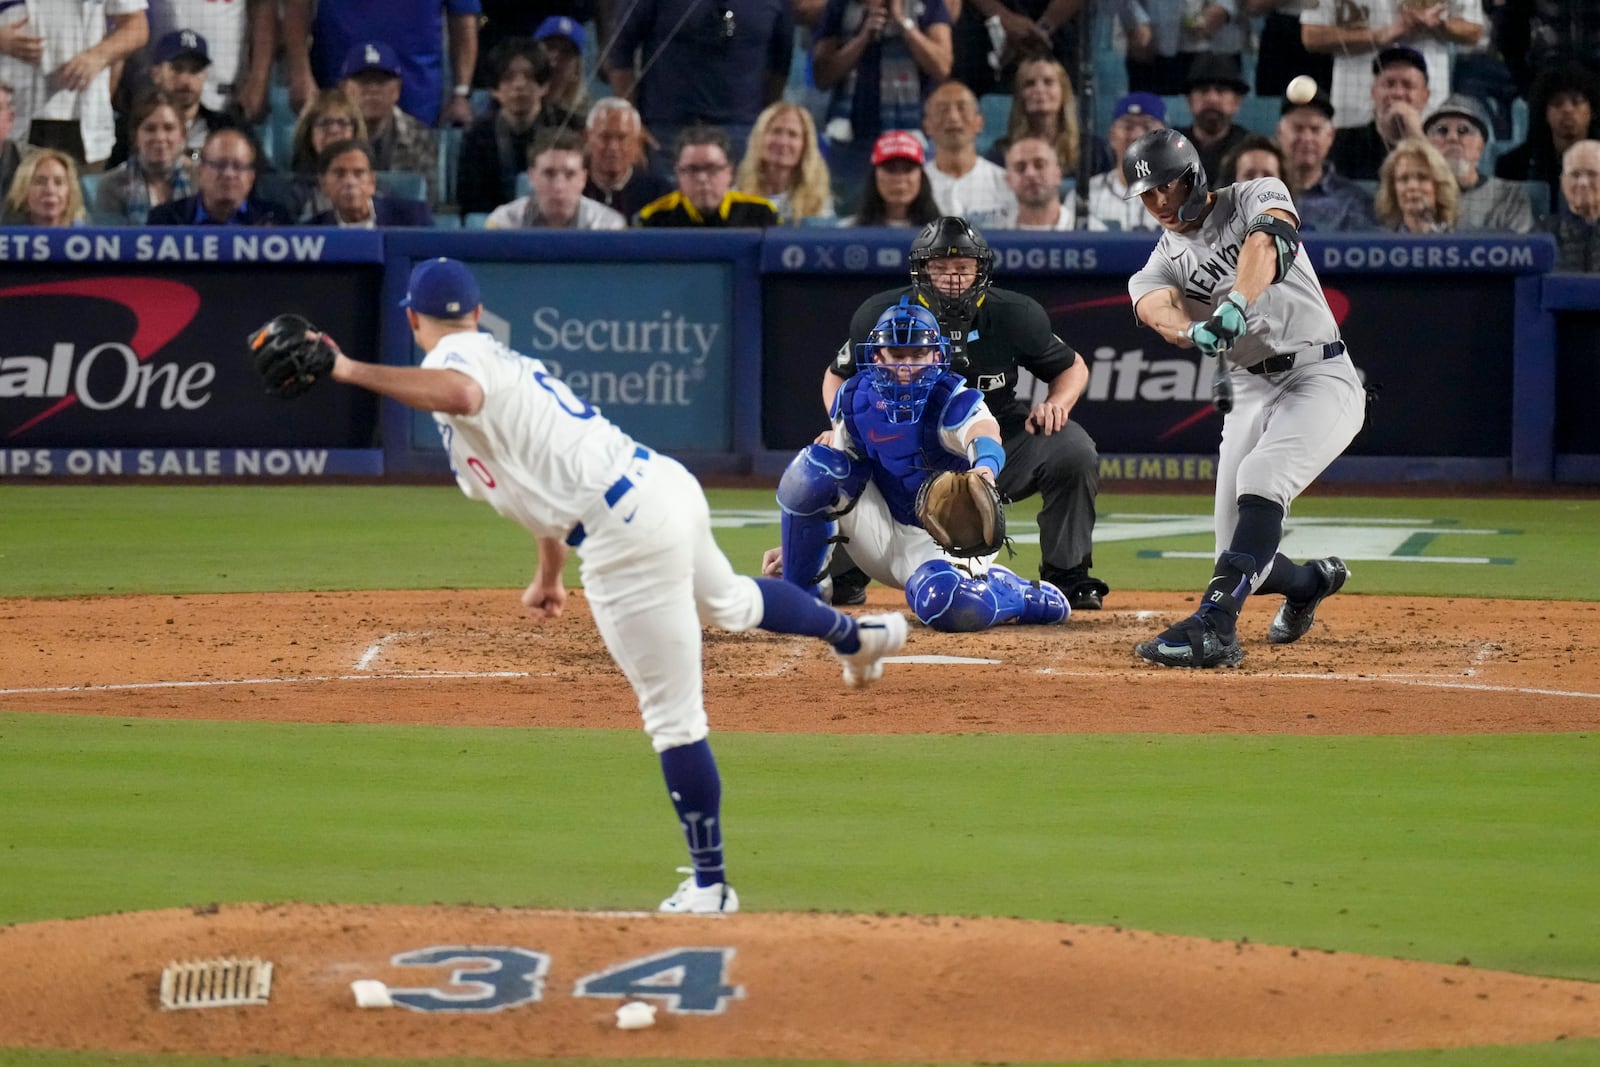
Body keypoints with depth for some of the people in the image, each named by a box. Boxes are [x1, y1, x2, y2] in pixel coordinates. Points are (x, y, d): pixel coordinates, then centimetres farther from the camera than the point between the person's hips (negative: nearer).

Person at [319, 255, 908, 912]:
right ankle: (855, 634, 66)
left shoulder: (456, 358, -7)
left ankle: (710, 885, 3)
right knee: (728, 601, 41)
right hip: (667, 484, 10)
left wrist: (352, 371, -33)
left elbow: (461, 394, -35)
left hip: (626, 533, -10)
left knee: (673, 717, -3)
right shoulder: (507, 363, 22)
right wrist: (548, 578, 43)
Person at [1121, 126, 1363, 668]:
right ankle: (1312, 581, 34)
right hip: (1251, 393, 6)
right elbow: (1156, 305, -19)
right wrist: (1195, 332, -44)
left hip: (1320, 376, -6)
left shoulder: (1256, 197, -2)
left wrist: (1236, 305, -46)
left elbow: (1266, 241, -27)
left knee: (1259, 480, -30)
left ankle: (1214, 626, -39)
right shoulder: (1164, 260, 5)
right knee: (1240, 554, 1)